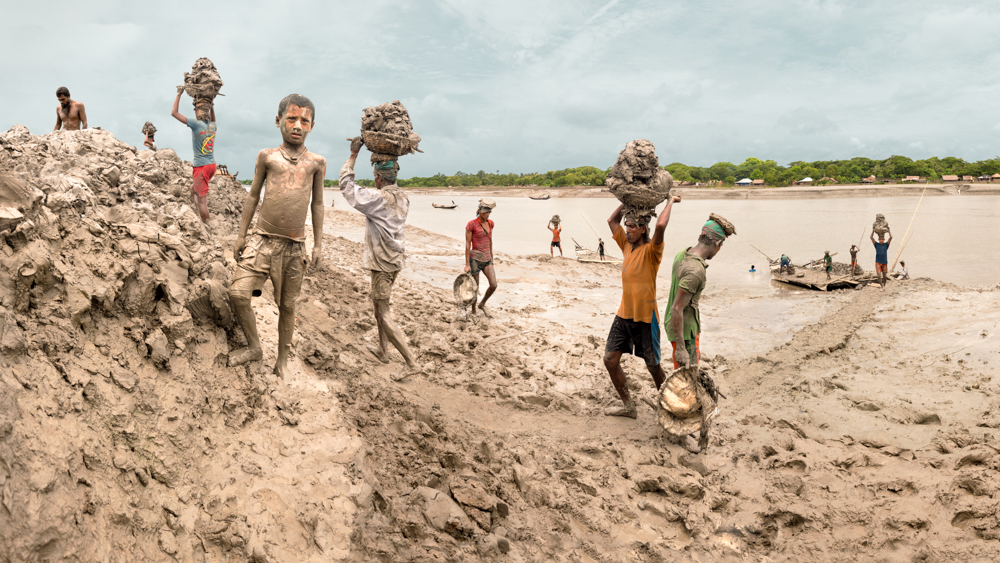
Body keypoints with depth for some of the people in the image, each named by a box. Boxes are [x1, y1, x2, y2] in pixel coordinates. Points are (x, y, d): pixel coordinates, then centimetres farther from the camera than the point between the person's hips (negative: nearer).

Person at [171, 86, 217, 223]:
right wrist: (212, 106, 32)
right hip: (212, 165, 7)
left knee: (202, 199, -2)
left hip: (201, 166, -7)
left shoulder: (196, 124, -12)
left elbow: (174, 113, -7)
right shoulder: (212, 126, 7)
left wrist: (179, 94, 1)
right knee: (193, 189, 24)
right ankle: (202, 218, 19)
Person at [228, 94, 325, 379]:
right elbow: (253, 196, 11)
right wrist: (241, 234, 9)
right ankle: (254, 347, 8)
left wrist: (318, 243, 9)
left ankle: (282, 360, 26)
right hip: (262, 239, 0)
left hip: (294, 246, 0)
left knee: (287, 305, 8)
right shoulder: (267, 156, 5)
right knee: (238, 293, -14)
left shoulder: (317, 162, 6)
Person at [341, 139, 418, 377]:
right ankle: (383, 351, 35)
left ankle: (410, 362, -6)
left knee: (383, 315, -5)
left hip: (382, 263, -9)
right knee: (379, 305, 24)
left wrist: (353, 154, -6)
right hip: (394, 259, 9)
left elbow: (346, 186, -15)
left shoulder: (378, 198, -20)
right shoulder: (402, 199, 5)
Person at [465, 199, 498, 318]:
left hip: (486, 259, 5)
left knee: (493, 285, -6)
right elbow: (467, 244, -12)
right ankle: (473, 311, 24)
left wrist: (491, 258, 20)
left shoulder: (490, 223, 6)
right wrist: (467, 264, -13)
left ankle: (482, 304, 20)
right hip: (475, 258, -5)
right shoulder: (471, 224, -12)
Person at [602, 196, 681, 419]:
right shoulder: (627, 245, 7)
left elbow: (661, 225, -33)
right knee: (610, 359, 4)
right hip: (624, 315, 7)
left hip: (645, 317, -7)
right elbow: (612, 220, 16)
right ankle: (628, 406, 19)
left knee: (653, 366, 6)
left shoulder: (651, 250, -14)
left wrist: (670, 202, -18)